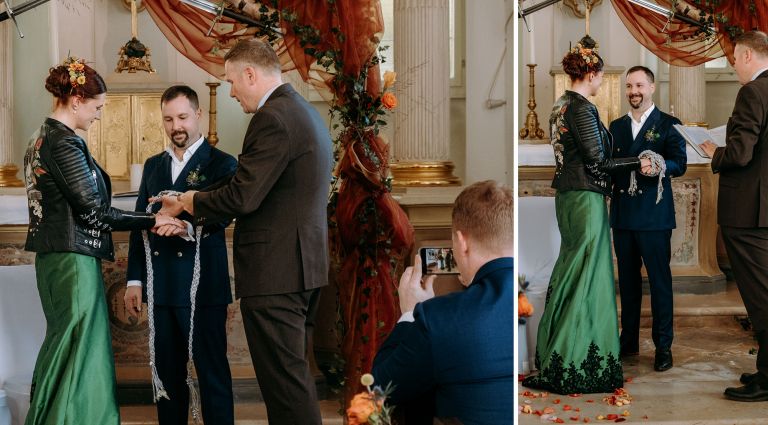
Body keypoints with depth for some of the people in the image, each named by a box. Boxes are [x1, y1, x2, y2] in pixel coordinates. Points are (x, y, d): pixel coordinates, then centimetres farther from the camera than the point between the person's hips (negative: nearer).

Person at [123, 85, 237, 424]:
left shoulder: (222, 164, -1)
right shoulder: (153, 166, 16)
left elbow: (222, 214, -16)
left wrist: (190, 227, -36)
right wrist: (134, 280, 8)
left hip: (203, 285, -5)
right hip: (161, 285, 5)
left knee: (212, 372, -1)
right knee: (167, 372, 11)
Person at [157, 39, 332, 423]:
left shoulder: (272, 118, -16)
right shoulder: (306, 113, 15)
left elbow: (242, 197, -20)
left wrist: (191, 201, -1)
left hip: (274, 271, -10)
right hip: (302, 265, 10)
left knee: (284, 380, -3)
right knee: (290, 373, 19)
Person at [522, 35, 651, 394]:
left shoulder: (560, 106, 12)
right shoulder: (582, 108, -16)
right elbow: (596, 161, -17)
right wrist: (638, 161, -9)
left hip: (567, 196, 10)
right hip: (586, 199, -10)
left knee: (569, 272, 17)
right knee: (587, 277, -3)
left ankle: (553, 356, 25)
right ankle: (573, 364, 2)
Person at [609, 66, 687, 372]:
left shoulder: (668, 125, 1)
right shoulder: (616, 126, 16)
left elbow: (680, 164, -7)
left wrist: (658, 165, -27)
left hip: (654, 215, -4)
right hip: (623, 214, 5)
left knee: (659, 280, -1)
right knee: (627, 280, 10)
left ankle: (663, 345, 7)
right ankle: (629, 341, 19)